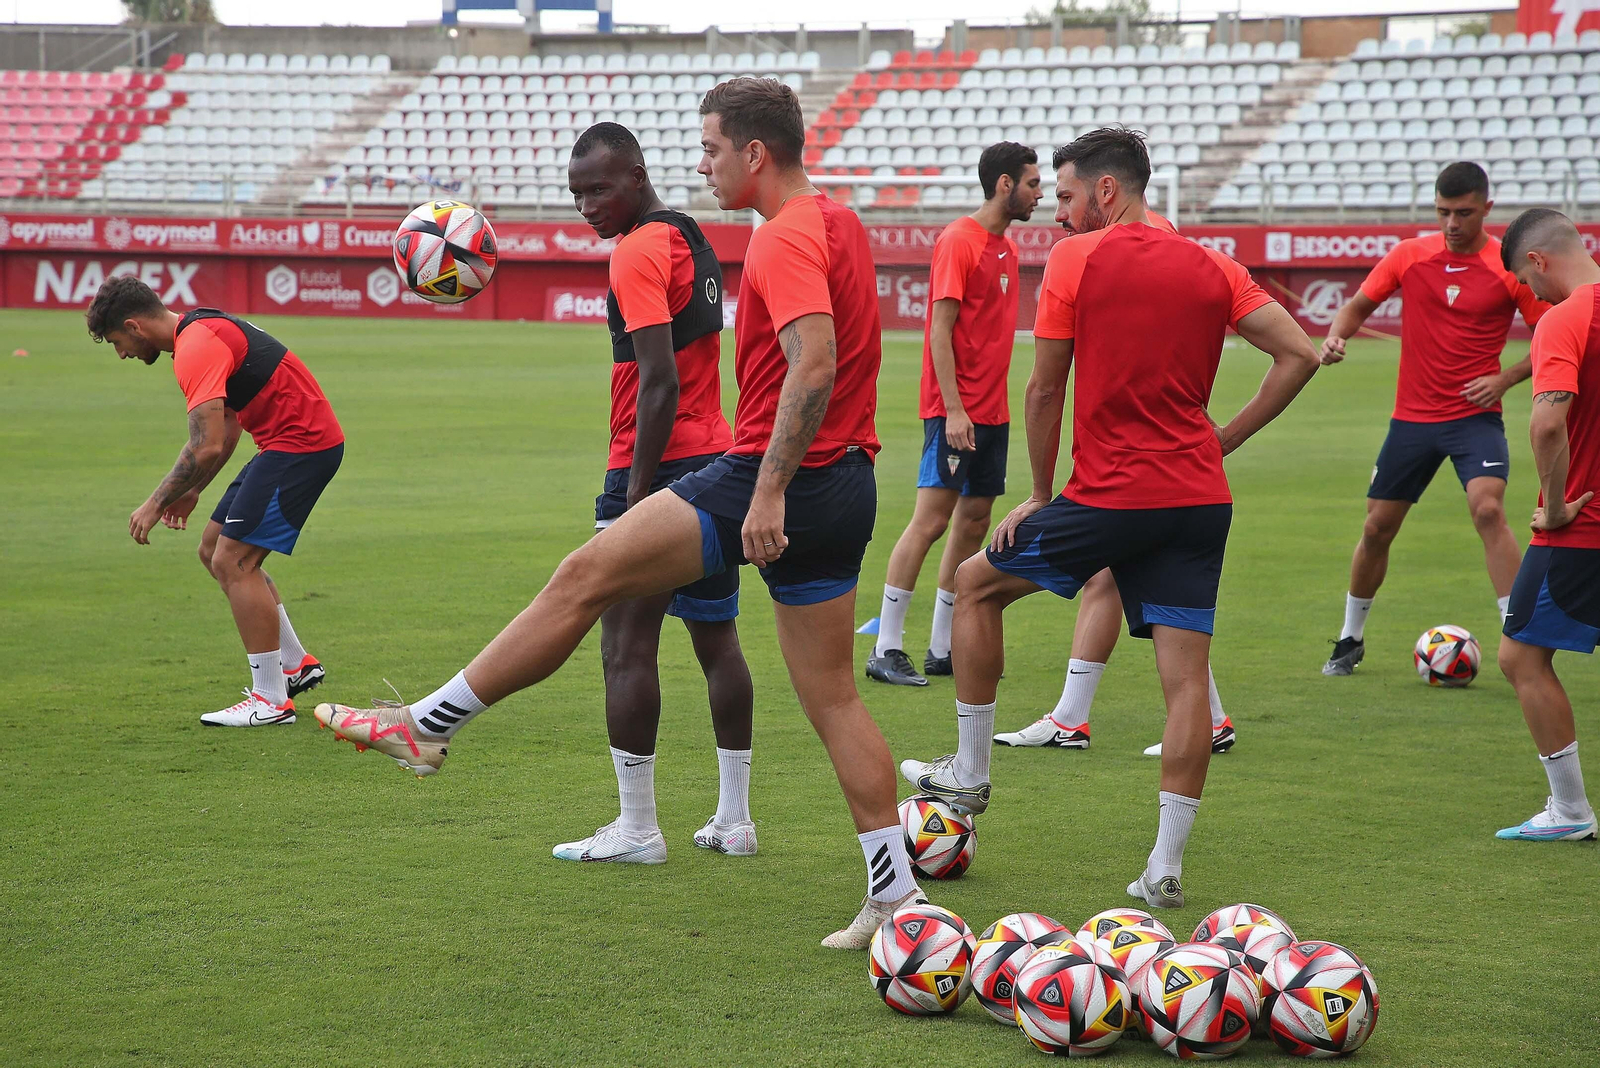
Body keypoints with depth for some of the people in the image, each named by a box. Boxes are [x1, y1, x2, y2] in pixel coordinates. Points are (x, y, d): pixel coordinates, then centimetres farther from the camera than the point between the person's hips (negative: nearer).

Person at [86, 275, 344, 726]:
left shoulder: (196, 347, -19)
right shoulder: (204, 331, 15)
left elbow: (208, 447, -25)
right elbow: (225, 432, 24)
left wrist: (156, 503, -15)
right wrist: (192, 491, 21)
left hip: (301, 443, -11)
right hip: (289, 441, 11)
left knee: (234, 561, -10)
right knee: (214, 550, 14)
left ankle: (270, 699, -5)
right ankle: (296, 664, 21)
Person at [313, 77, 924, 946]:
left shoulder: (786, 239, -14)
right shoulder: (836, 223, 16)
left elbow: (814, 364, -26)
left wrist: (770, 489, -27)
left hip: (772, 481, -9)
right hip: (843, 487, 9)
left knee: (584, 579, 0)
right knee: (832, 697, 10)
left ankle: (426, 726, 7)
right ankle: (896, 896, 8)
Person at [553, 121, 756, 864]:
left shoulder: (639, 252, -13)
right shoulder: (692, 239, 15)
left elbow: (659, 383, -21)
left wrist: (637, 494, -20)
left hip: (658, 468, -9)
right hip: (717, 463, 9)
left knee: (626, 646, -4)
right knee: (717, 640, 12)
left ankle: (636, 830, -3)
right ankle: (733, 820, 17)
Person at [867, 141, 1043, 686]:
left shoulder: (1006, 247, 15)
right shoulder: (958, 241, -11)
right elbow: (940, 330, -15)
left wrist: (997, 406, 13)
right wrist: (954, 408, -20)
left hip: (992, 411, 9)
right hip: (956, 410, -9)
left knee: (974, 523, 8)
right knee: (931, 519, -10)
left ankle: (942, 649, 14)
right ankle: (886, 650, -6)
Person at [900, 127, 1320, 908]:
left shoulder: (1076, 259, -3)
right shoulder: (1211, 267, 10)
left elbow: (1045, 390, -1)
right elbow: (1299, 354, 6)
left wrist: (1040, 495, 11)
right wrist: (1224, 439, 11)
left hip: (1110, 496, -4)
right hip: (1200, 499, 5)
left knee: (977, 584, 17)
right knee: (1186, 674, 2)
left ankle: (969, 775, 24)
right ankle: (1166, 867, 1)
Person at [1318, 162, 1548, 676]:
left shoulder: (1510, 267, -7)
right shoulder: (1409, 256, 0)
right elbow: (1358, 306, 10)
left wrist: (1505, 378, -14)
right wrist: (1335, 337, -11)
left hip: (1475, 416, -3)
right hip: (1412, 417, 3)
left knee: (1488, 509, -25)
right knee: (1377, 527, 9)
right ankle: (1351, 638, 30)